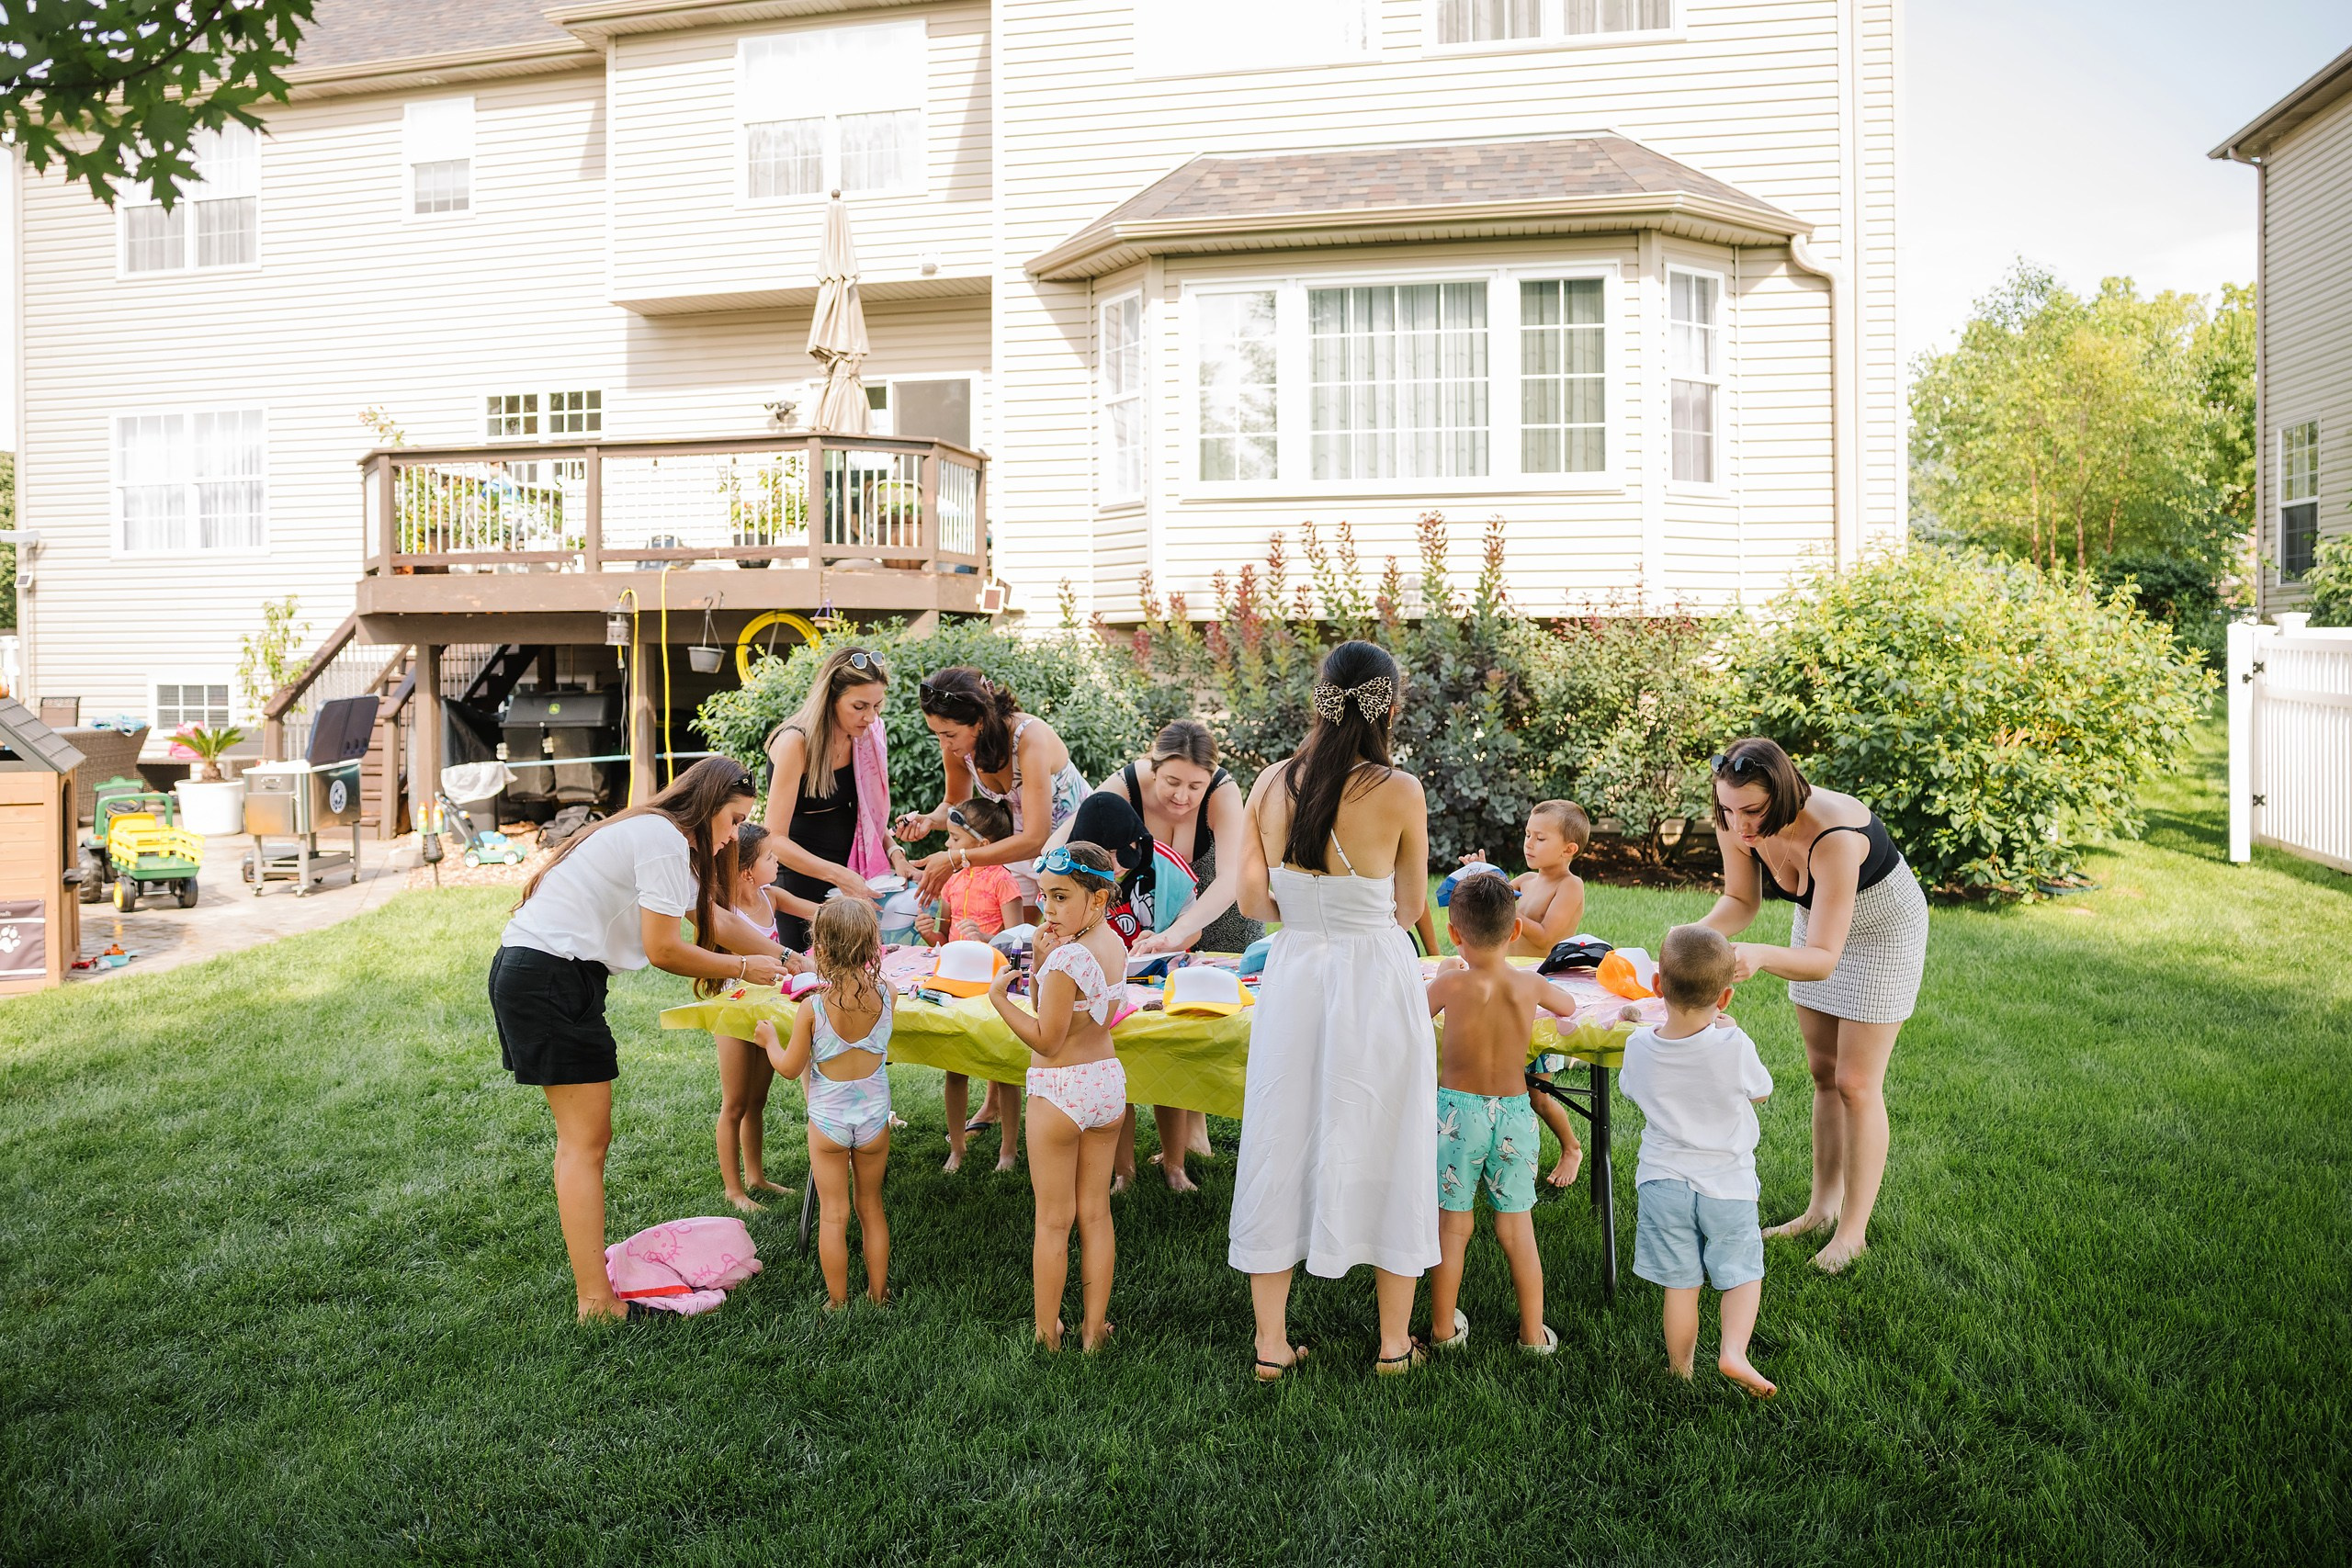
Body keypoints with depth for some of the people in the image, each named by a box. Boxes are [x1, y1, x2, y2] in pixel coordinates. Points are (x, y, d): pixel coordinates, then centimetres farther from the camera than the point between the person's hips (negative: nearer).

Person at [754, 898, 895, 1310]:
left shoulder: (812, 1009, -20)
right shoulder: (885, 995, -14)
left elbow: (790, 1068, -8)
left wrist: (769, 1039, 10)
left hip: (827, 1119, -2)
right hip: (874, 1117, 2)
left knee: (833, 1215, 11)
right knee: (871, 1207, 18)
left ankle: (837, 1302, 18)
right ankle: (879, 1295, 27)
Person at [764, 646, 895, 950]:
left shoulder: (864, 737, 0)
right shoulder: (795, 742, -19)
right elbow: (776, 839, -22)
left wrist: (893, 851, -6)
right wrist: (838, 875, -31)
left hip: (848, 875, 6)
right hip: (799, 879, -6)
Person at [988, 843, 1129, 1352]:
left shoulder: (1066, 957, -23)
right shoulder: (1114, 945, 2)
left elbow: (1046, 1040, -20)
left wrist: (999, 997, -14)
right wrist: (1044, 961, -4)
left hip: (1060, 1091, -7)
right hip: (1108, 1082, 7)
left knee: (1053, 1220, 6)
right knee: (1095, 1213, 15)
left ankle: (1047, 1334, 18)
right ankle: (1094, 1328, 23)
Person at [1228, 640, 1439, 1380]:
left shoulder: (1272, 783, -3)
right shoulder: (1399, 791, -12)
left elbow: (1251, 900, 0)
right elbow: (1410, 907, 0)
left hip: (1292, 976, 3)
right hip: (1377, 980, -3)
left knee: (1281, 1149, 12)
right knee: (1384, 1152, 11)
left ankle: (1272, 1344, 22)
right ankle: (1395, 1342, 25)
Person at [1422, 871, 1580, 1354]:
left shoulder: (1451, 984, -13)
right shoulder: (1530, 984, -5)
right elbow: (1568, 1006, 17)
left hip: (1457, 1112, -2)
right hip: (1514, 1114, 2)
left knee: (1453, 1225, 10)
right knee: (1517, 1228, 12)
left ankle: (1444, 1327, 22)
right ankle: (1534, 1334, 22)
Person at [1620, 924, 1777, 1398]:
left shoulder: (1639, 1047, -12)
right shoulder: (1734, 1046, -19)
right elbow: (1759, 1093, 0)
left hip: (1663, 1181, 2)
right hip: (1727, 1183, -2)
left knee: (1679, 1285, 12)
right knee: (1743, 1273, 17)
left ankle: (1681, 1375, 22)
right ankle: (1734, 1350, -2)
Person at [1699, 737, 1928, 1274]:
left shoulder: (1834, 836, -42)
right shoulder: (1736, 824, -24)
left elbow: (1823, 960, -42)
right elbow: (1741, 901, -7)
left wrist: (1761, 956, -60)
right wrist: (1698, 933, -27)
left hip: (1884, 932, -6)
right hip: (1817, 924, 6)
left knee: (1856, 1083, -3)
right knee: (1822, 1072, 13)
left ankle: (1853, 1231, 11)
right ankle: (1823, 1207, 26)